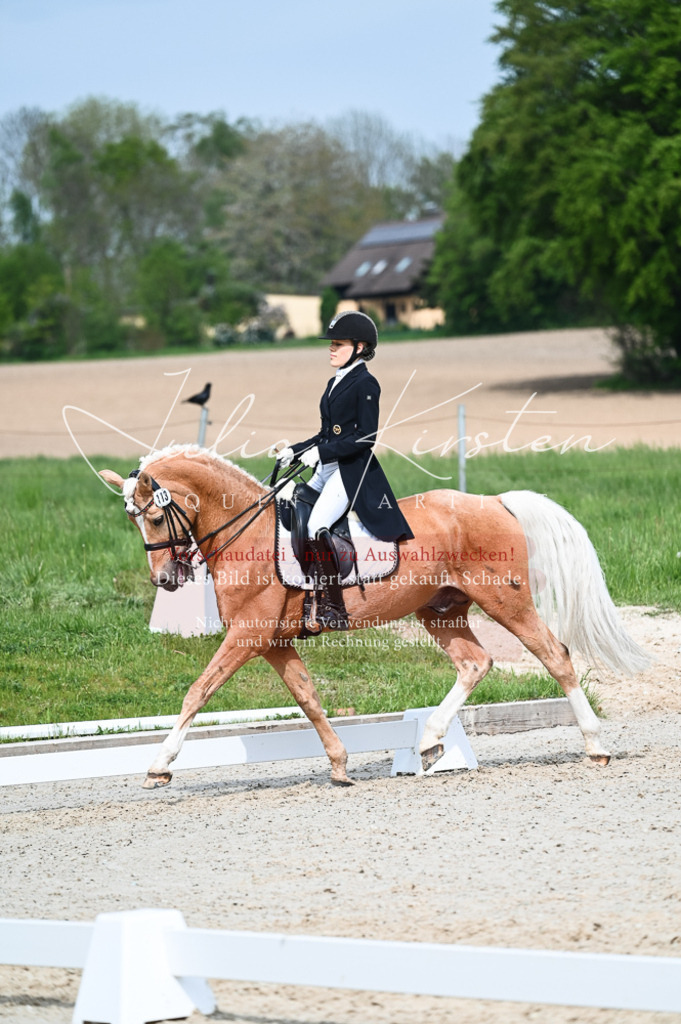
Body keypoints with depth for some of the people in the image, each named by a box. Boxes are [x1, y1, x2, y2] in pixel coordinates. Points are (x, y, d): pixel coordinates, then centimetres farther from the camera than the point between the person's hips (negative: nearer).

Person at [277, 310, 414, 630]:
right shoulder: (335, 383, 18)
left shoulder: (365, 384, -9)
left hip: (353, 470, -9)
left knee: (316, 526, -25)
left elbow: (366, 436, -16)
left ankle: (334, 611, -23)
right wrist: (294, 451, 10)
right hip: (327, 469, 9)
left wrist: (321, 452, -20)